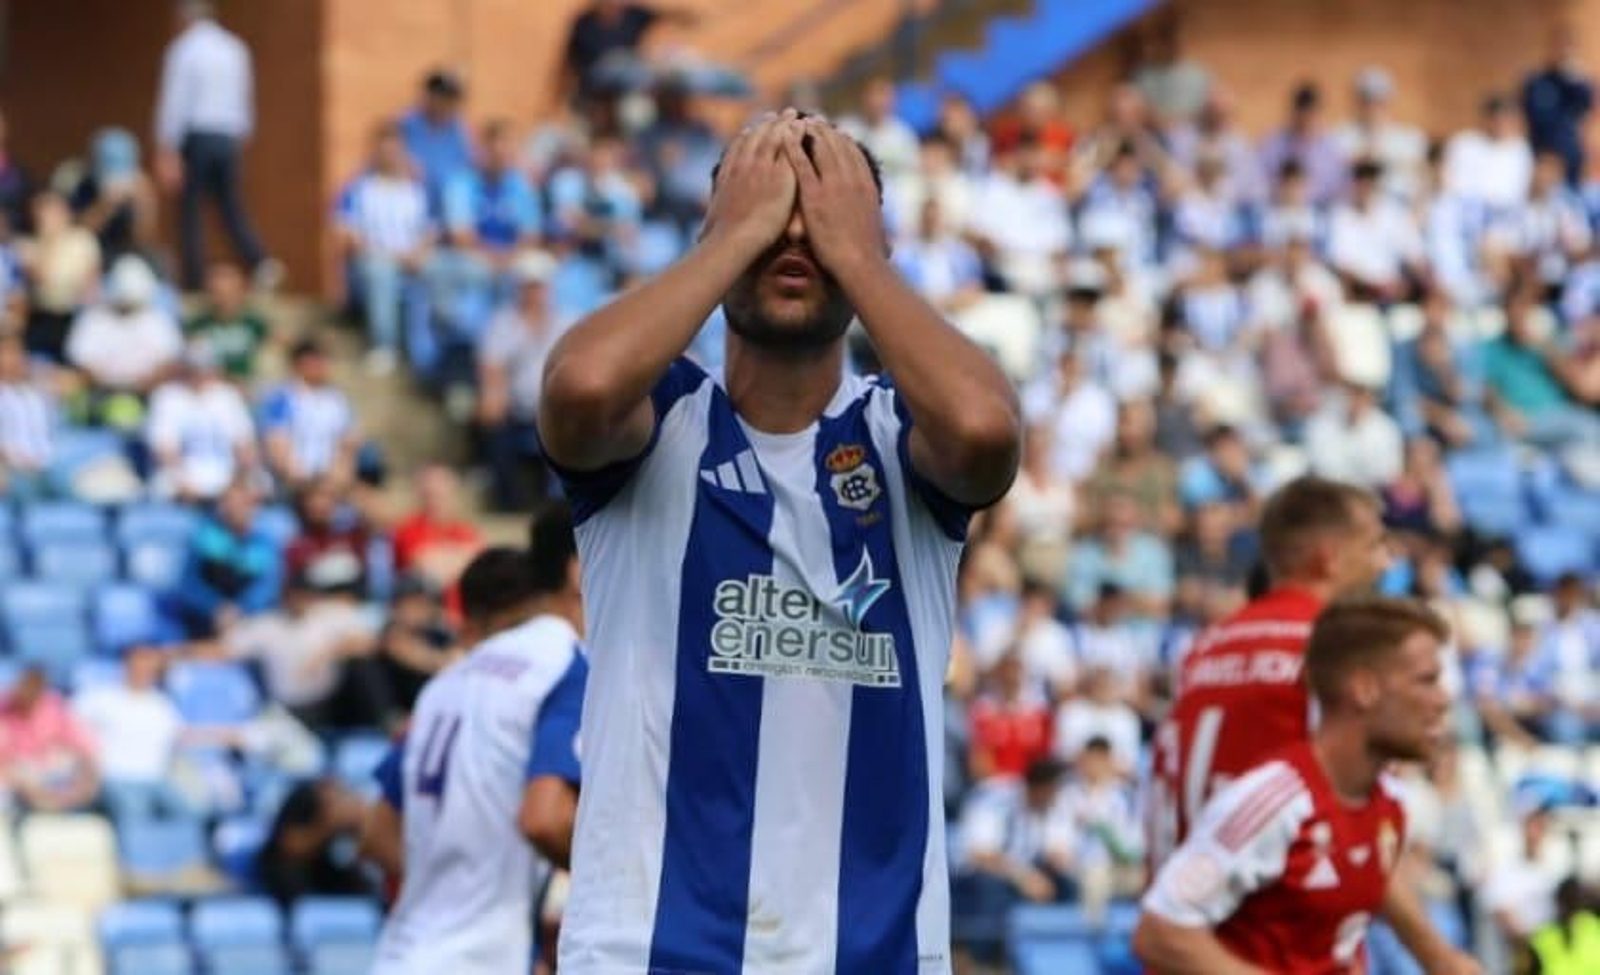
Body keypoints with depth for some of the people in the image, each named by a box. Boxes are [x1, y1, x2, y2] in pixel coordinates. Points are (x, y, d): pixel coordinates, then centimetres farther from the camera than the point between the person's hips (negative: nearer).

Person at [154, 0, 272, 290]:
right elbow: (247, 101, 12)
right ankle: (259, 261, -11)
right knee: (232, 209, 11)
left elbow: (174, 103, -11)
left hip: (196, 138, -5)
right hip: (228, 138, 5)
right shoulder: (236, 49, 7)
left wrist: (167, 152, -11)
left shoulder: (183, 50, -8)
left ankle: (194, 283, 1)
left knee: (191, 213, 3)